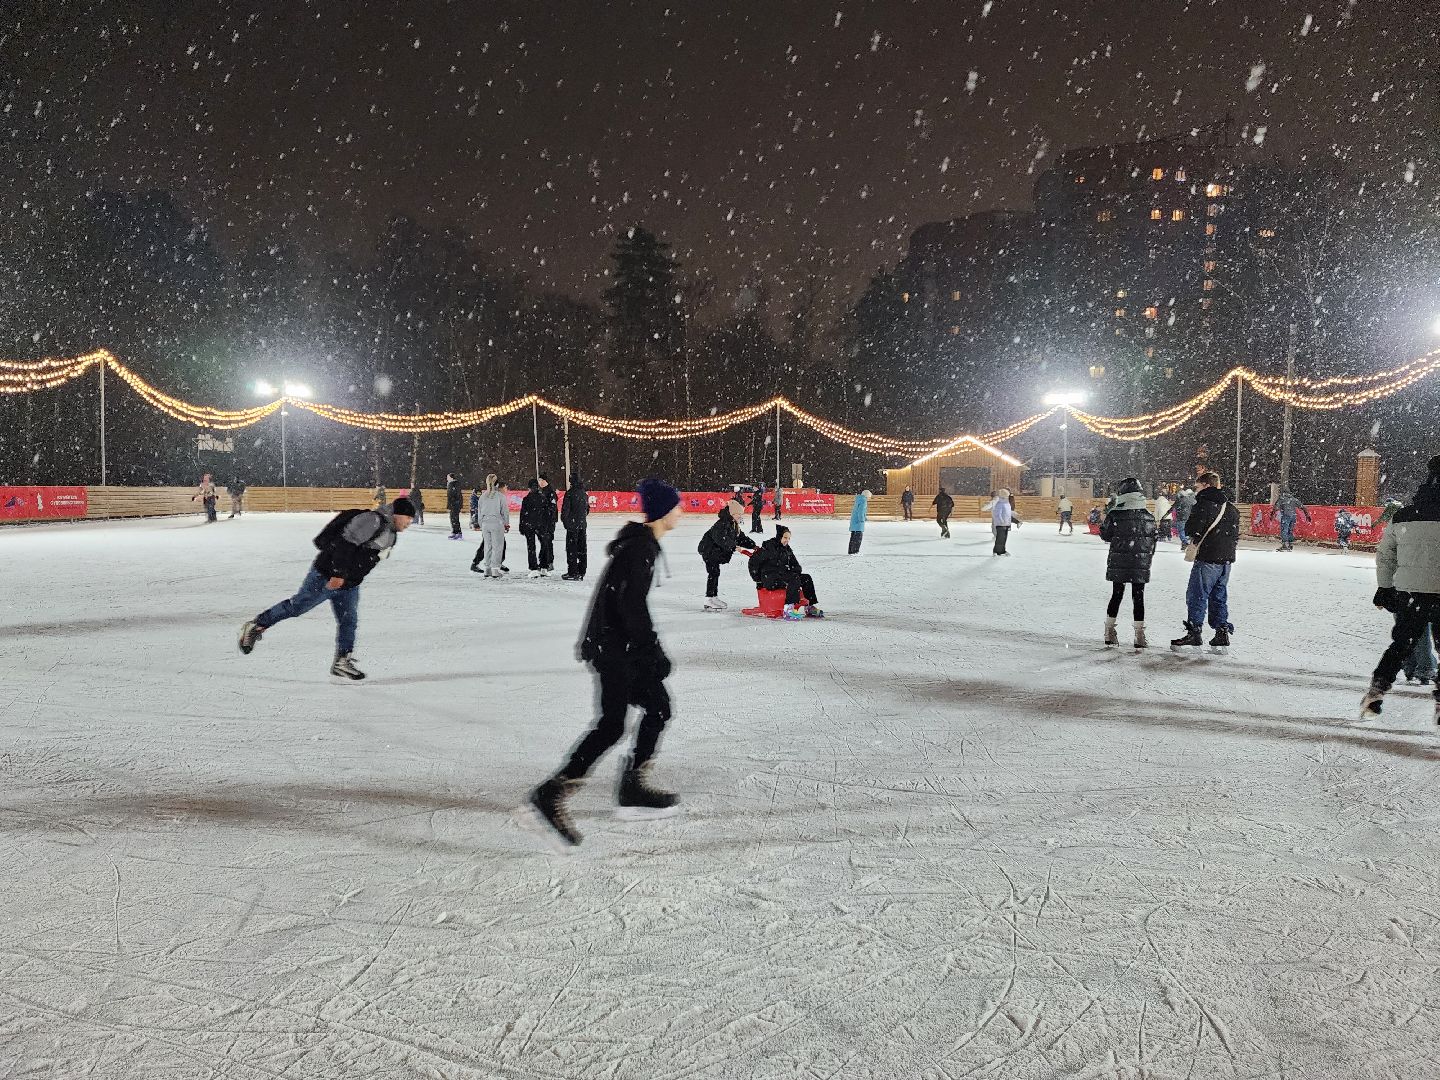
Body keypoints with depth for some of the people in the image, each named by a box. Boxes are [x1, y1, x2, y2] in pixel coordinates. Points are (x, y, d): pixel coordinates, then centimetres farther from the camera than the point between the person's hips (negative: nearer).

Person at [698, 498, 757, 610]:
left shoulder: (734, 525, 10)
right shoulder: (722, 524, -23)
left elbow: (741, 537, 11)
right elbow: (722, 539, -35)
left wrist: (753, 546, -1)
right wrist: (734, 547, -41)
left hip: (716, 551, 10)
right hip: (708, 549, -10)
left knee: (715, 573, 15)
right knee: (713, 573, -10)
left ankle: (714, 597, 25)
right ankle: (709, 600, -9)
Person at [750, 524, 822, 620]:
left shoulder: (786, 549, 17)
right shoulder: (769, 547, -6)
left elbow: (796, 566, 21)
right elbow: (753, 561, -5)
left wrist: (792, 570, -2)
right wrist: (758, 579, -4)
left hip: (783, 576, 8)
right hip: (770, 579, -8)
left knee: (807, 578, -8)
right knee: (794, 579, -32)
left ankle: (812, 606, -8)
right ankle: (789, 609, -42)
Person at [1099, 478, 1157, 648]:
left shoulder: (1115, 515, -9)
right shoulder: (1147, 516, -2)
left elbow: (1105, 535, -1)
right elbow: (1153, 539, 5)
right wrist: (1147, 558, 17)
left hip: (1118, 564, 0)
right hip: (1141, 564, 0)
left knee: (1116, 595, 10)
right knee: (1138, 597, 6)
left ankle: (1110, 632, 15)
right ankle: (1139, 635, 4)